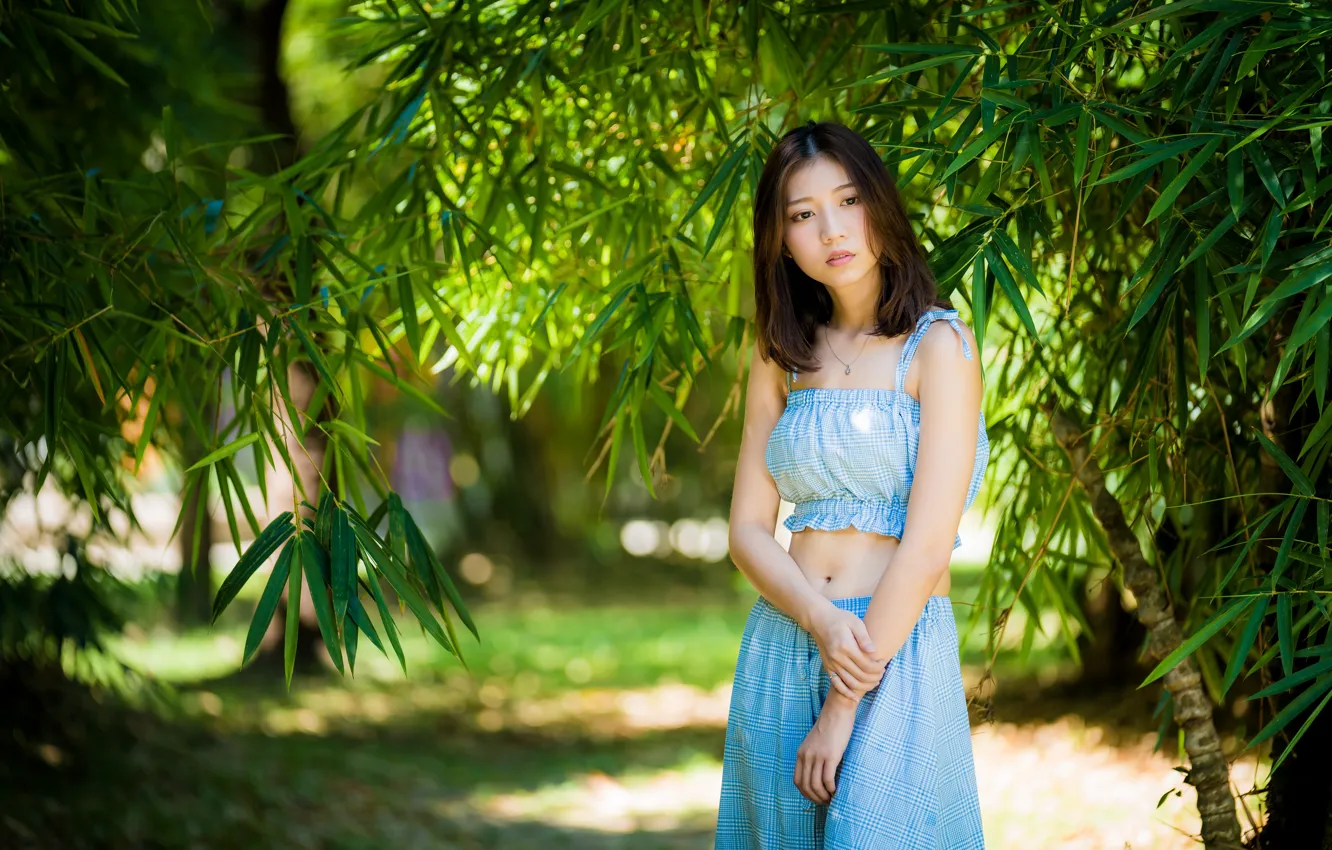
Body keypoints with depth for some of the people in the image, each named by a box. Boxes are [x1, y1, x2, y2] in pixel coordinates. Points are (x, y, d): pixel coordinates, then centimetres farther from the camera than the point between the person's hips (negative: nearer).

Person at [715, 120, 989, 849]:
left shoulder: (938, 346, -6)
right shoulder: (781, 358, 10)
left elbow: (927, 544, -13)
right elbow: (747, 529, 6)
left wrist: (845, 706, -15)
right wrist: (821, 619, -14)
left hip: (899, 655, -5)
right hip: (781, 651, 5)